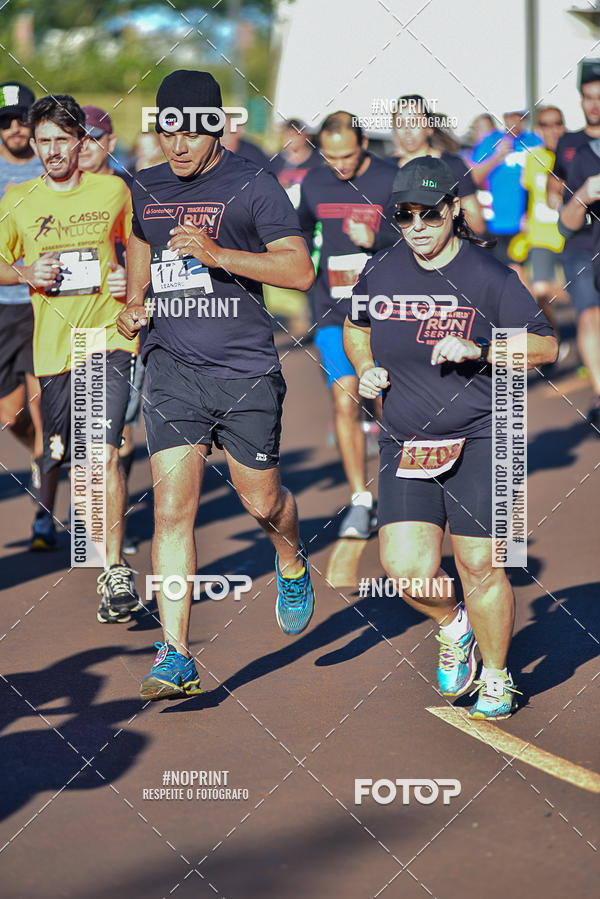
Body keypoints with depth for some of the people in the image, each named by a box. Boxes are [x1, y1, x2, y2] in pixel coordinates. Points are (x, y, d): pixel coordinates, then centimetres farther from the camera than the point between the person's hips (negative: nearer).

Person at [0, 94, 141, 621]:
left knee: (104, 452, -15)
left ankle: (115, 572, -15)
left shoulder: (113, 191, 3)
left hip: (109, 337, -2)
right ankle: (45, 514, 45)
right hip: (52, 344, 2)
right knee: (59, 453, 12)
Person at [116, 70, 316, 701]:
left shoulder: (253, 187, -6)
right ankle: (175, 657, -11)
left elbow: (299, 270, -15)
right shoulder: (145, 189, 9)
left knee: (260, 500, 9)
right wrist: (133, 305, 13)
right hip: (171, 368, 3)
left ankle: (292, 564, 46)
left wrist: (216, 253, -25)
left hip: (245, 369, -3)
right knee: (172, 507, -9)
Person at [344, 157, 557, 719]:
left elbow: (544, 346, -5)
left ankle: (495, 678, 19)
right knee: (406, 569, -10)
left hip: (479, 440, -3)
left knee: (478, 567, -5)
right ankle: (453, 626, 25)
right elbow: (355, 327, 25)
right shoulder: (382, 273, 4)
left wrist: (478, 352, -20)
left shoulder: (489, 277, -7)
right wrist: (367, 369, 5)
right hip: (405, 443, 3)